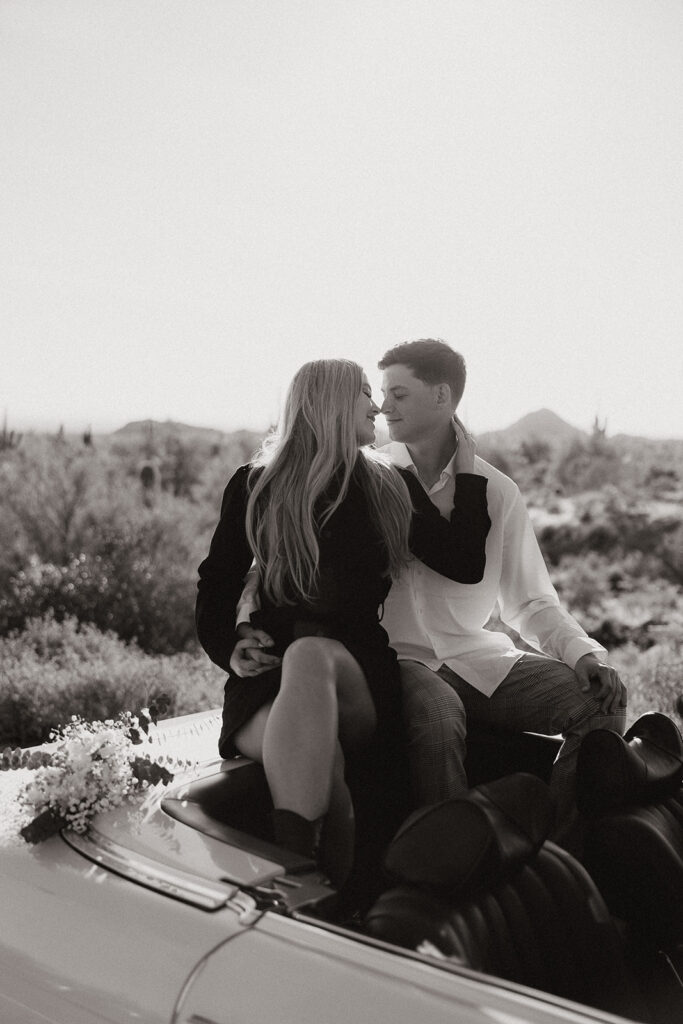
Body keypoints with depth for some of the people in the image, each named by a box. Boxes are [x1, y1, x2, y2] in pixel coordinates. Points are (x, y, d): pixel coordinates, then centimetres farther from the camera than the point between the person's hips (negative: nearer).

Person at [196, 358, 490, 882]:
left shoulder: (393, 489, 15)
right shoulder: (255, 487, 13)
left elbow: (466, 565, 7)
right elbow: (218, 581, 18)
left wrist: (467, 472, 14)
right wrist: (228, 646, -1)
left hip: (358, 673, 0)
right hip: (270, 677, 0)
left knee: (309, 656, -38)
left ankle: (290, 865, -45)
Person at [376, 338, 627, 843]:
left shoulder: (497, 492, 6)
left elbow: (530, 601, 9)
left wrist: (585, 652, -8)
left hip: (477, 655, 3)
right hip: (399, 656, -3)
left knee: (603, 698, -16)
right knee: (438, 717, -37)